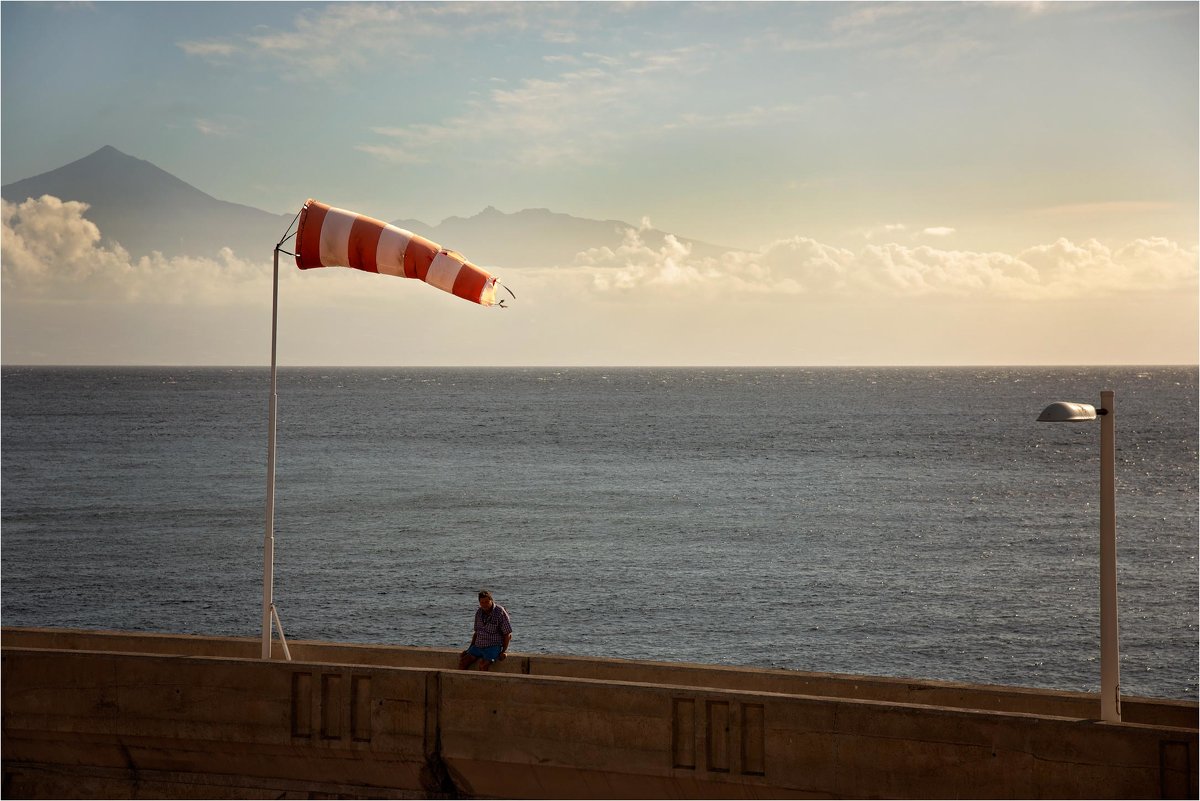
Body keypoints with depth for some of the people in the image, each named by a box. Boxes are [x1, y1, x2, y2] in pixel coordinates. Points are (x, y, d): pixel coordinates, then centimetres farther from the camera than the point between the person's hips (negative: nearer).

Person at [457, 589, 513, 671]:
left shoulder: (500, 612, -9)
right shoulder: (479, 612, 9)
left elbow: (508, 634, -6)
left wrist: (504, 651, -14)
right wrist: (470, 648, 12)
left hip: (494, 646, -6)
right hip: (478, 646, 6)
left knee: (484, 666, -31)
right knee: (463, 662, -14)